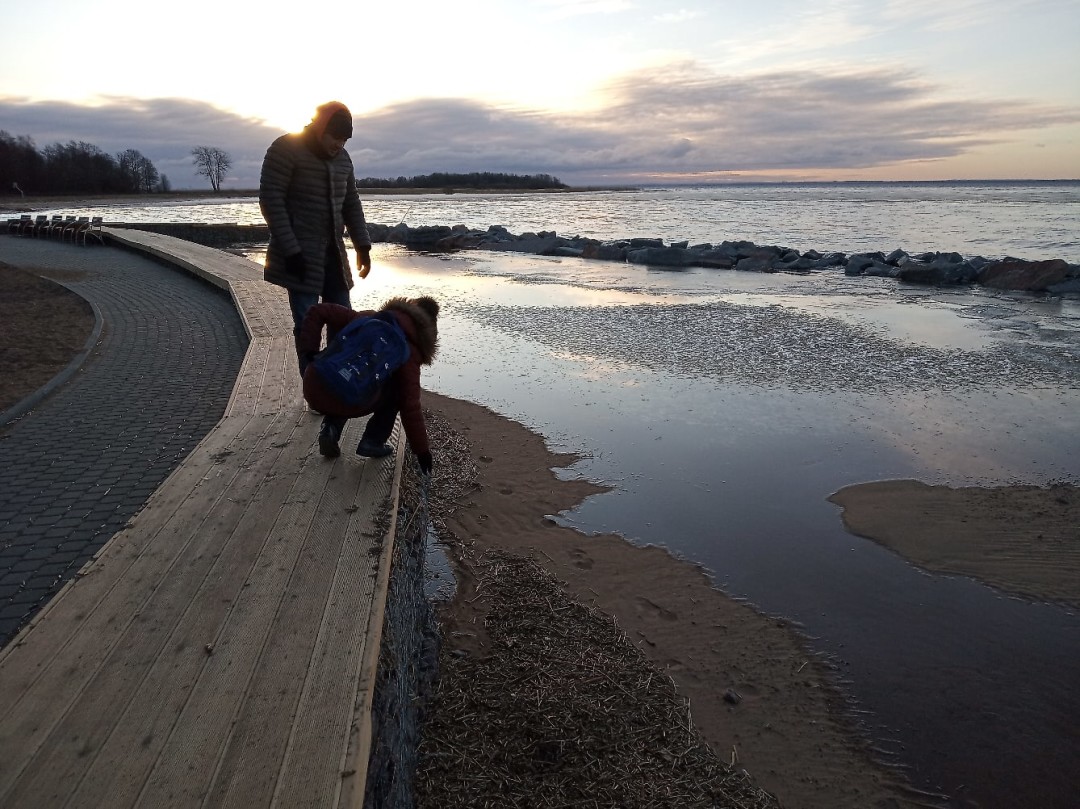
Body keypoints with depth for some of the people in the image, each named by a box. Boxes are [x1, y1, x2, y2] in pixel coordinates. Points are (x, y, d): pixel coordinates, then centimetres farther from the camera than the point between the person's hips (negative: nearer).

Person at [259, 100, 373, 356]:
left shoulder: (342, 158, 12)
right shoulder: (286, 149, -8)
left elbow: (351, 204, 17)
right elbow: (270, 200, -13)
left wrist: (362, 245, 5)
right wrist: (290, 250, -19)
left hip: (333, 253, 7)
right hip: (300, 255, -6)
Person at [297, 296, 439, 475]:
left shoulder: (366, 318, 20)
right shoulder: (408, 352, 7)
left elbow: (317, 312, 17)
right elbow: (410, 406, 3)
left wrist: (308, 352, 13)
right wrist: (423, 451, 10)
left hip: (313, 392, 5)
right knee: (397, 388, 21)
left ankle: (330, 428, 16)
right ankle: (373, 442, 15)